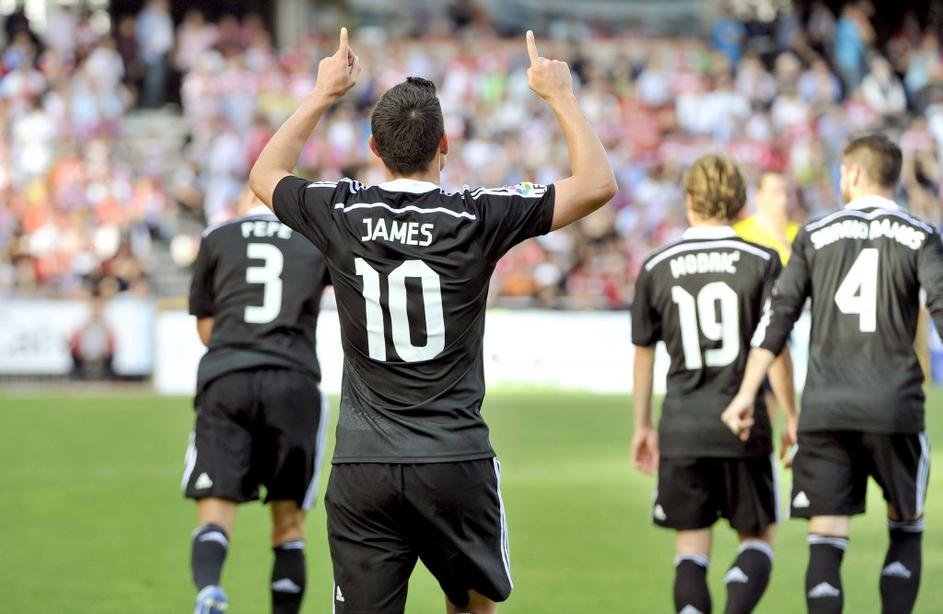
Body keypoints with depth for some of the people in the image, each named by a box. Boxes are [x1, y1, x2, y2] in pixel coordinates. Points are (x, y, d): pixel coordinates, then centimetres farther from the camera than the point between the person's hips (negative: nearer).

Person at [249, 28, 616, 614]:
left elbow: (265, 176, 23)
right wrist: (561, 95, 11)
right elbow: (597, 184, -1)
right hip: (456, 462, -1)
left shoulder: (341, 213, 0)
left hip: (361, 465, 1)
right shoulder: (477, 218, -8)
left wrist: (324, 94, 29)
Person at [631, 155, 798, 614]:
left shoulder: (656, 268, 3)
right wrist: (793, 420, 3)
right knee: (757, 537, 10)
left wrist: (642, 426, 20)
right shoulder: (762, 262, -4)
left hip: (682, 429, 2)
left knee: (691, 544, 9)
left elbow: (643, 353, 9)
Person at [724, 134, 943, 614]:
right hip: (894, 411, -1)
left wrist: (746, 394, 5)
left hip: (825, 410, 1)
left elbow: (778, 317, 4)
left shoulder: (816, 236, 8)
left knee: (825, 540, 1)